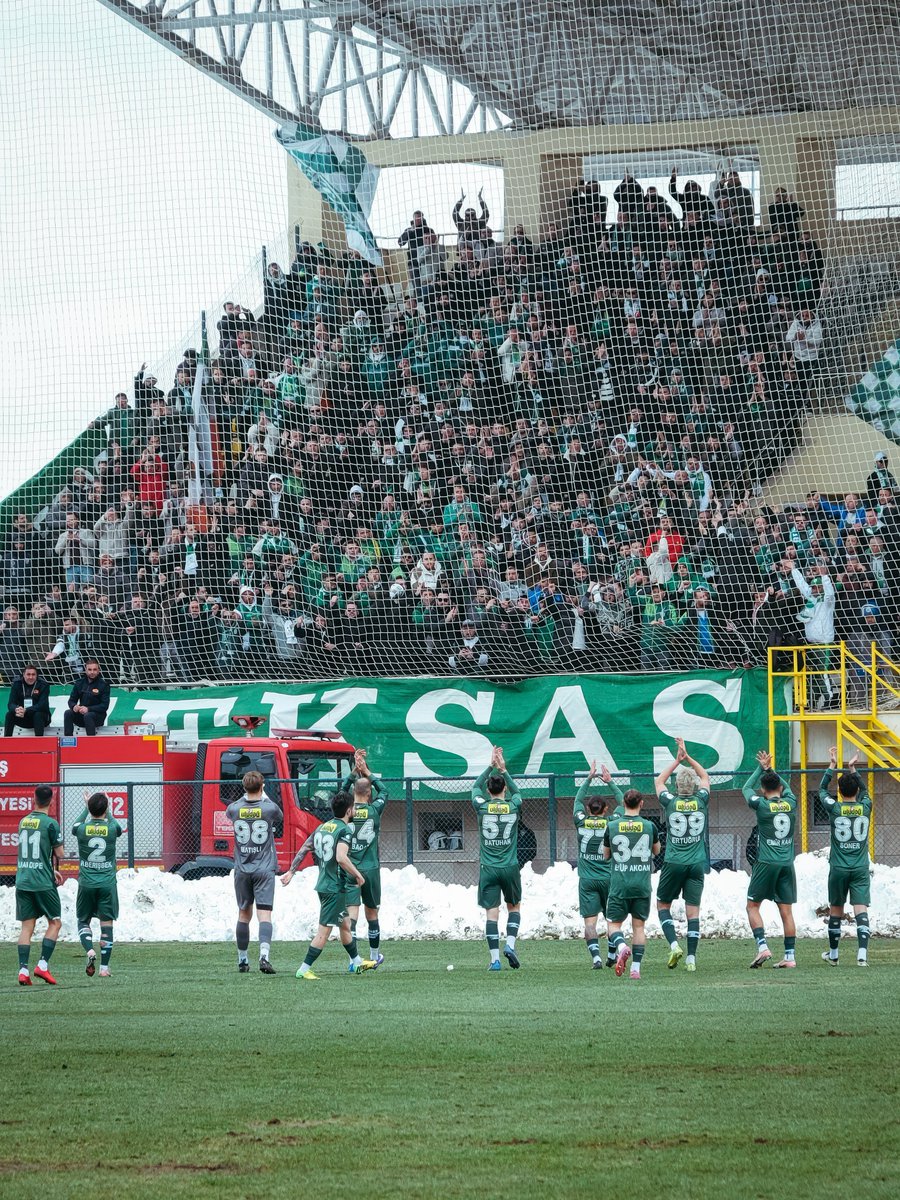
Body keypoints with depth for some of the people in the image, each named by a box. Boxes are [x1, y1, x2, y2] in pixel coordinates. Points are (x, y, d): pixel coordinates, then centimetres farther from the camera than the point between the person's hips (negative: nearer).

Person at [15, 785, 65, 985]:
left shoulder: (23, 822, 10)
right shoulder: (50, 823, -9)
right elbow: (59, 854, -6)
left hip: (22, 881, 5)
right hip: (43, 883, -5)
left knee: (26, 926, 5)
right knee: (55, 922, 8)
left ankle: (23, 969, -4)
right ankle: (43, 964, -2)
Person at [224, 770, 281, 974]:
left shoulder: (234, 809, -4)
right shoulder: (269, 808, -10)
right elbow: (280, 819, 15)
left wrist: (248, 796, 25)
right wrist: (264, 796, 25)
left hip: (242, 870, 3)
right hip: (264, 870, -3)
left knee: (244, 914, 14)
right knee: (265, 914, -8)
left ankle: (242, 960, 20)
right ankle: (264, 955, -26)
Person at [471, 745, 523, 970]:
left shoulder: (482, 807, -4)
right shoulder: (513, 807, -3)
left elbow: (476, 787, 17)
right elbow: (516, 791, 21)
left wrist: (491, 766, 20)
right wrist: (504, 770, 22)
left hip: (488, 868, 0)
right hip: (510, 867, 1)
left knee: (491, 913, -1)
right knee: (514, 907, 18)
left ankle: (495, 959, -6)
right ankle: (510, 944, -1)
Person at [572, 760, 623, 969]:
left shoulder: (582, 823, 0)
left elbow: (577, 800, 18)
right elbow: (622, 802, 12)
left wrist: (589, 779, 21)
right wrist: (609, 782, 17)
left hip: (587, 880, 0)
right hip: (609, 878, 0)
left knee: (590, 922, -6)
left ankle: (595, 956, -22)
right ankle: (611, 956, 19)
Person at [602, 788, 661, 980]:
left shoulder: (612, 826, -2)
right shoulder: (649, 826, -1)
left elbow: (606, 855, 11)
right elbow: (656, 850, 17)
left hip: (619, 885, -1)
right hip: (642, 884, 1)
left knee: (614, 923, 6)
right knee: (638, 926, 8)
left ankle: (621, 946, -26)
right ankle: (636, 968, 1)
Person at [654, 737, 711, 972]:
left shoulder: (670, 802, -6)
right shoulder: (701, 802, -2)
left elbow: (659, 781, 15)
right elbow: (705, 777, 18)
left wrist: (677, 760, 19)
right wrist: (687, 757, 18)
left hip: (673, 863, -2)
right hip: (697, 864, 2)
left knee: (663, 904, 13)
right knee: (693, 910, 2)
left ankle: (674, 945, -6)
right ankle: (691, 958, -4)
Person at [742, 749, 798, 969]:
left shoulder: (762, 805, -8)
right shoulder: (790, 803, 2)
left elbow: (746, 788, 12)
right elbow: (786, 786, 26)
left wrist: (761, 769, 20)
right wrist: (770, 769, 26)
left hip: (767, 863, -4)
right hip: (787, 864, 4)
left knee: (752, 906, 7)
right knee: (786, 911, 4)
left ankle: (762, 946, -9)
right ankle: (790, 956, 2)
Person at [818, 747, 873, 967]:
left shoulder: (835, 808, -6)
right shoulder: (865, 808, -1)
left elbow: (822, 790, 13)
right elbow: (863, 791, 21)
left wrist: (833, 765, 18)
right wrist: (852, 769, 26)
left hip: (839, 868, 0)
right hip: (861, 868, 0)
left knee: (835, 910, 12)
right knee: (861, 910, -7)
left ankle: (833, 954, 24)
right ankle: (862, 952, -22)